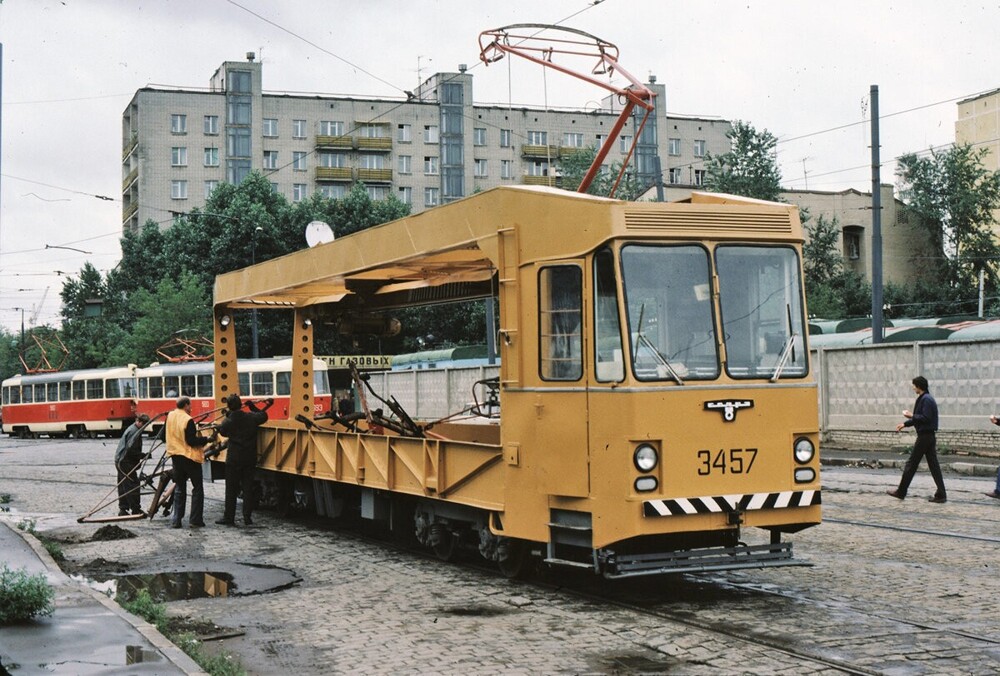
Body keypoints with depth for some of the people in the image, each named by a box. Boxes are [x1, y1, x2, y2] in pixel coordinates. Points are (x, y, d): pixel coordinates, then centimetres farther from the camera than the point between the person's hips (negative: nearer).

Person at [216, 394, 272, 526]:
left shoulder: (227, 422, -11)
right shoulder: (251, 417, -6)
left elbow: (222, 431, 9)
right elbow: (263, 416, 13)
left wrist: (227, 416, 13)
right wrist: (252, 406, 20)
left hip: (233, 459, -2)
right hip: (250, 459, 2)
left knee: (231, 489, 5)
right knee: (248, 488, 8)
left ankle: (229, 517, 8)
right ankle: (247, 518, 8)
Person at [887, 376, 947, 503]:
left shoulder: (926, 400, -15)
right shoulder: (925, 398, 16)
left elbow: (925, 418, -23)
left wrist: (911, 416, -13)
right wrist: (905, 424, 24)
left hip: (924, 436, -10)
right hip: (930, 436, 10)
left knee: (911, 464, 0)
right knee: (933, 465, 6)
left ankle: (901, 492, 8)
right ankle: (941, 494, 4)